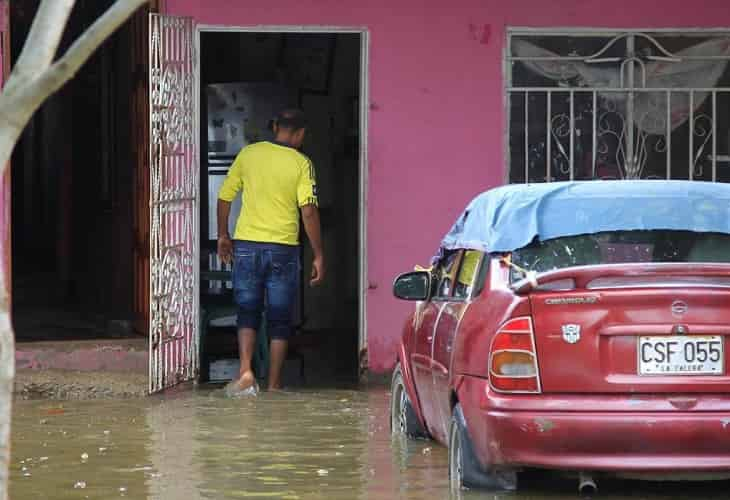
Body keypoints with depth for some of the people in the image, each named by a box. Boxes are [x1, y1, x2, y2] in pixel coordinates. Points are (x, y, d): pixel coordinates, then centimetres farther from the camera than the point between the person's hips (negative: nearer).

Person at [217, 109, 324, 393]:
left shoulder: (248, 154, 2)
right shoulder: (301, 164, -6)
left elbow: (224, 197, 7)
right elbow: (308, 211, -13)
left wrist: (223, 236, 20)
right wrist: (318, 256, -8)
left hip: (246, 245, 2)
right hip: (283, 249, -2)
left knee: (247, 312, 11)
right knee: (279, 319, 9)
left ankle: (245, 370, -10)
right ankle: (274, 384, 11)